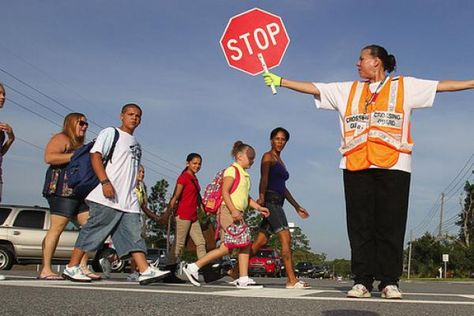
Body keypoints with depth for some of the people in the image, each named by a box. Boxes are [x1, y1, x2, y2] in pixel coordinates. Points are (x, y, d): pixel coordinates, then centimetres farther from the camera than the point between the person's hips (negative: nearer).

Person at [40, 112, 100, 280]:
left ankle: (82, 267, 0)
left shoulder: (79, 144, 28)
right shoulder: (61, 138, 0)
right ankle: (45, 270, -11)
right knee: (57, 227, -12)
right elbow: (49, 157, -17)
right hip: (62, 189, -9)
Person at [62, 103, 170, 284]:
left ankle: (145, 271, -7)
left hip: (129, 200, 7)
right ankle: (71, 268, 4)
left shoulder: (136, 145, 25)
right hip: (107, 197, -7)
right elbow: (95, 156, -9)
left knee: (133, 235, -1)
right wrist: (105, 182, -20)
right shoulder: (111, 133, 3)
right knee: (94, 230, -4)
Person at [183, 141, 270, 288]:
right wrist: (233, 210, -24)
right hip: (228, 211, -9)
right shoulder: (232, 170, -7)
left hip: (237, 213, 9)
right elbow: (224, 191, -16)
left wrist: (258, 207, 18)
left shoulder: (245, 175, 22)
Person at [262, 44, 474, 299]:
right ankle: (362, 281, 3)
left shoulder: (405, 86, 14)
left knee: (390, 225, -3)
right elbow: (314, 88, 18)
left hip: (393, 166, -2)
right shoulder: (348, 90, 21)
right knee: (360, 225, -1)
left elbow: (442, 85, 10)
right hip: (356, 166, 2)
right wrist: (280, 81, 14)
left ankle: (389, 282, 3)